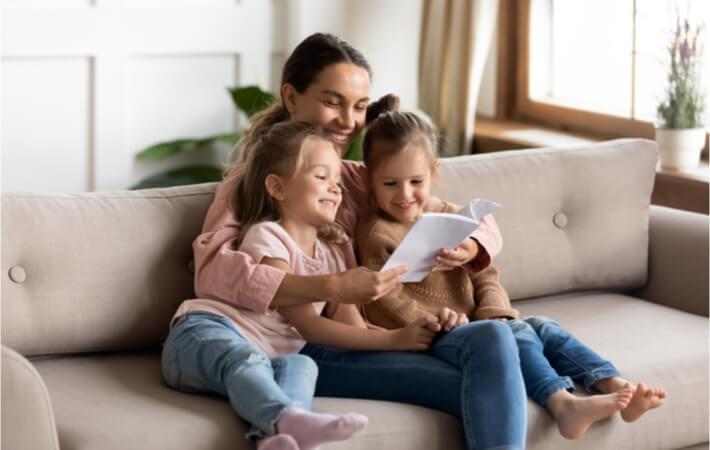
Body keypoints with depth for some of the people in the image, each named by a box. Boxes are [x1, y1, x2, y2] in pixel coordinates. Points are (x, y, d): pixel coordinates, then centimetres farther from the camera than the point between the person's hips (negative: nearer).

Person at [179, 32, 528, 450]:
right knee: (484, 389, -24)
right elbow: (213, 272, -17)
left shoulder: (360, 180, 19)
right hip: (314, 350, -6)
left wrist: (468, 247, -10)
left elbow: (482, 226, 16)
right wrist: (332, 288, -28)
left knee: (493, 335, -24)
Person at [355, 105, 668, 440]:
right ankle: (563, 405, -47)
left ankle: (614, 386, -23)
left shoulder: (450, 219, 16)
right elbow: (384, 303, -12)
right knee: (515, 334, -27)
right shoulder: (377, 234, -5)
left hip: (473, 323, 7)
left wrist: (494, 312, -7)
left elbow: (485, 277, 14)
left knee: (543, 328, -9)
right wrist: (434, 321, -25)